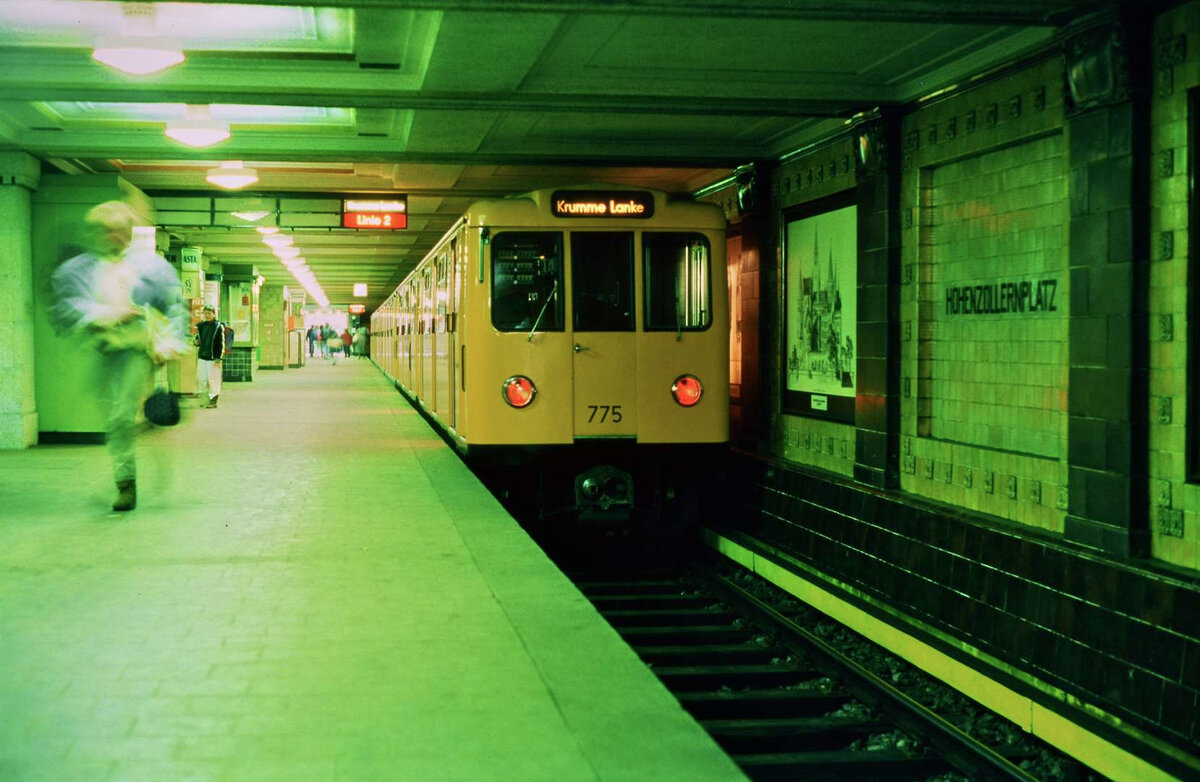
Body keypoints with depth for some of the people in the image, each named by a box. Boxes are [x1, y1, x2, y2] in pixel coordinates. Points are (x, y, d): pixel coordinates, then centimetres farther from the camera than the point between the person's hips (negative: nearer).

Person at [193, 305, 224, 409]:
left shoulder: (218, 326, -6)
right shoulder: (201, 326, 10)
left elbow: (221, 344, -9)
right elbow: (197, 338, 24)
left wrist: (218, 358, -14)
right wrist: (195, 342, -1)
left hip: (213, 357, -6)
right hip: (202, 356, 6)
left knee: (213, 379, -2)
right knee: (201, 379, 8)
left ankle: (213, 401, 6)